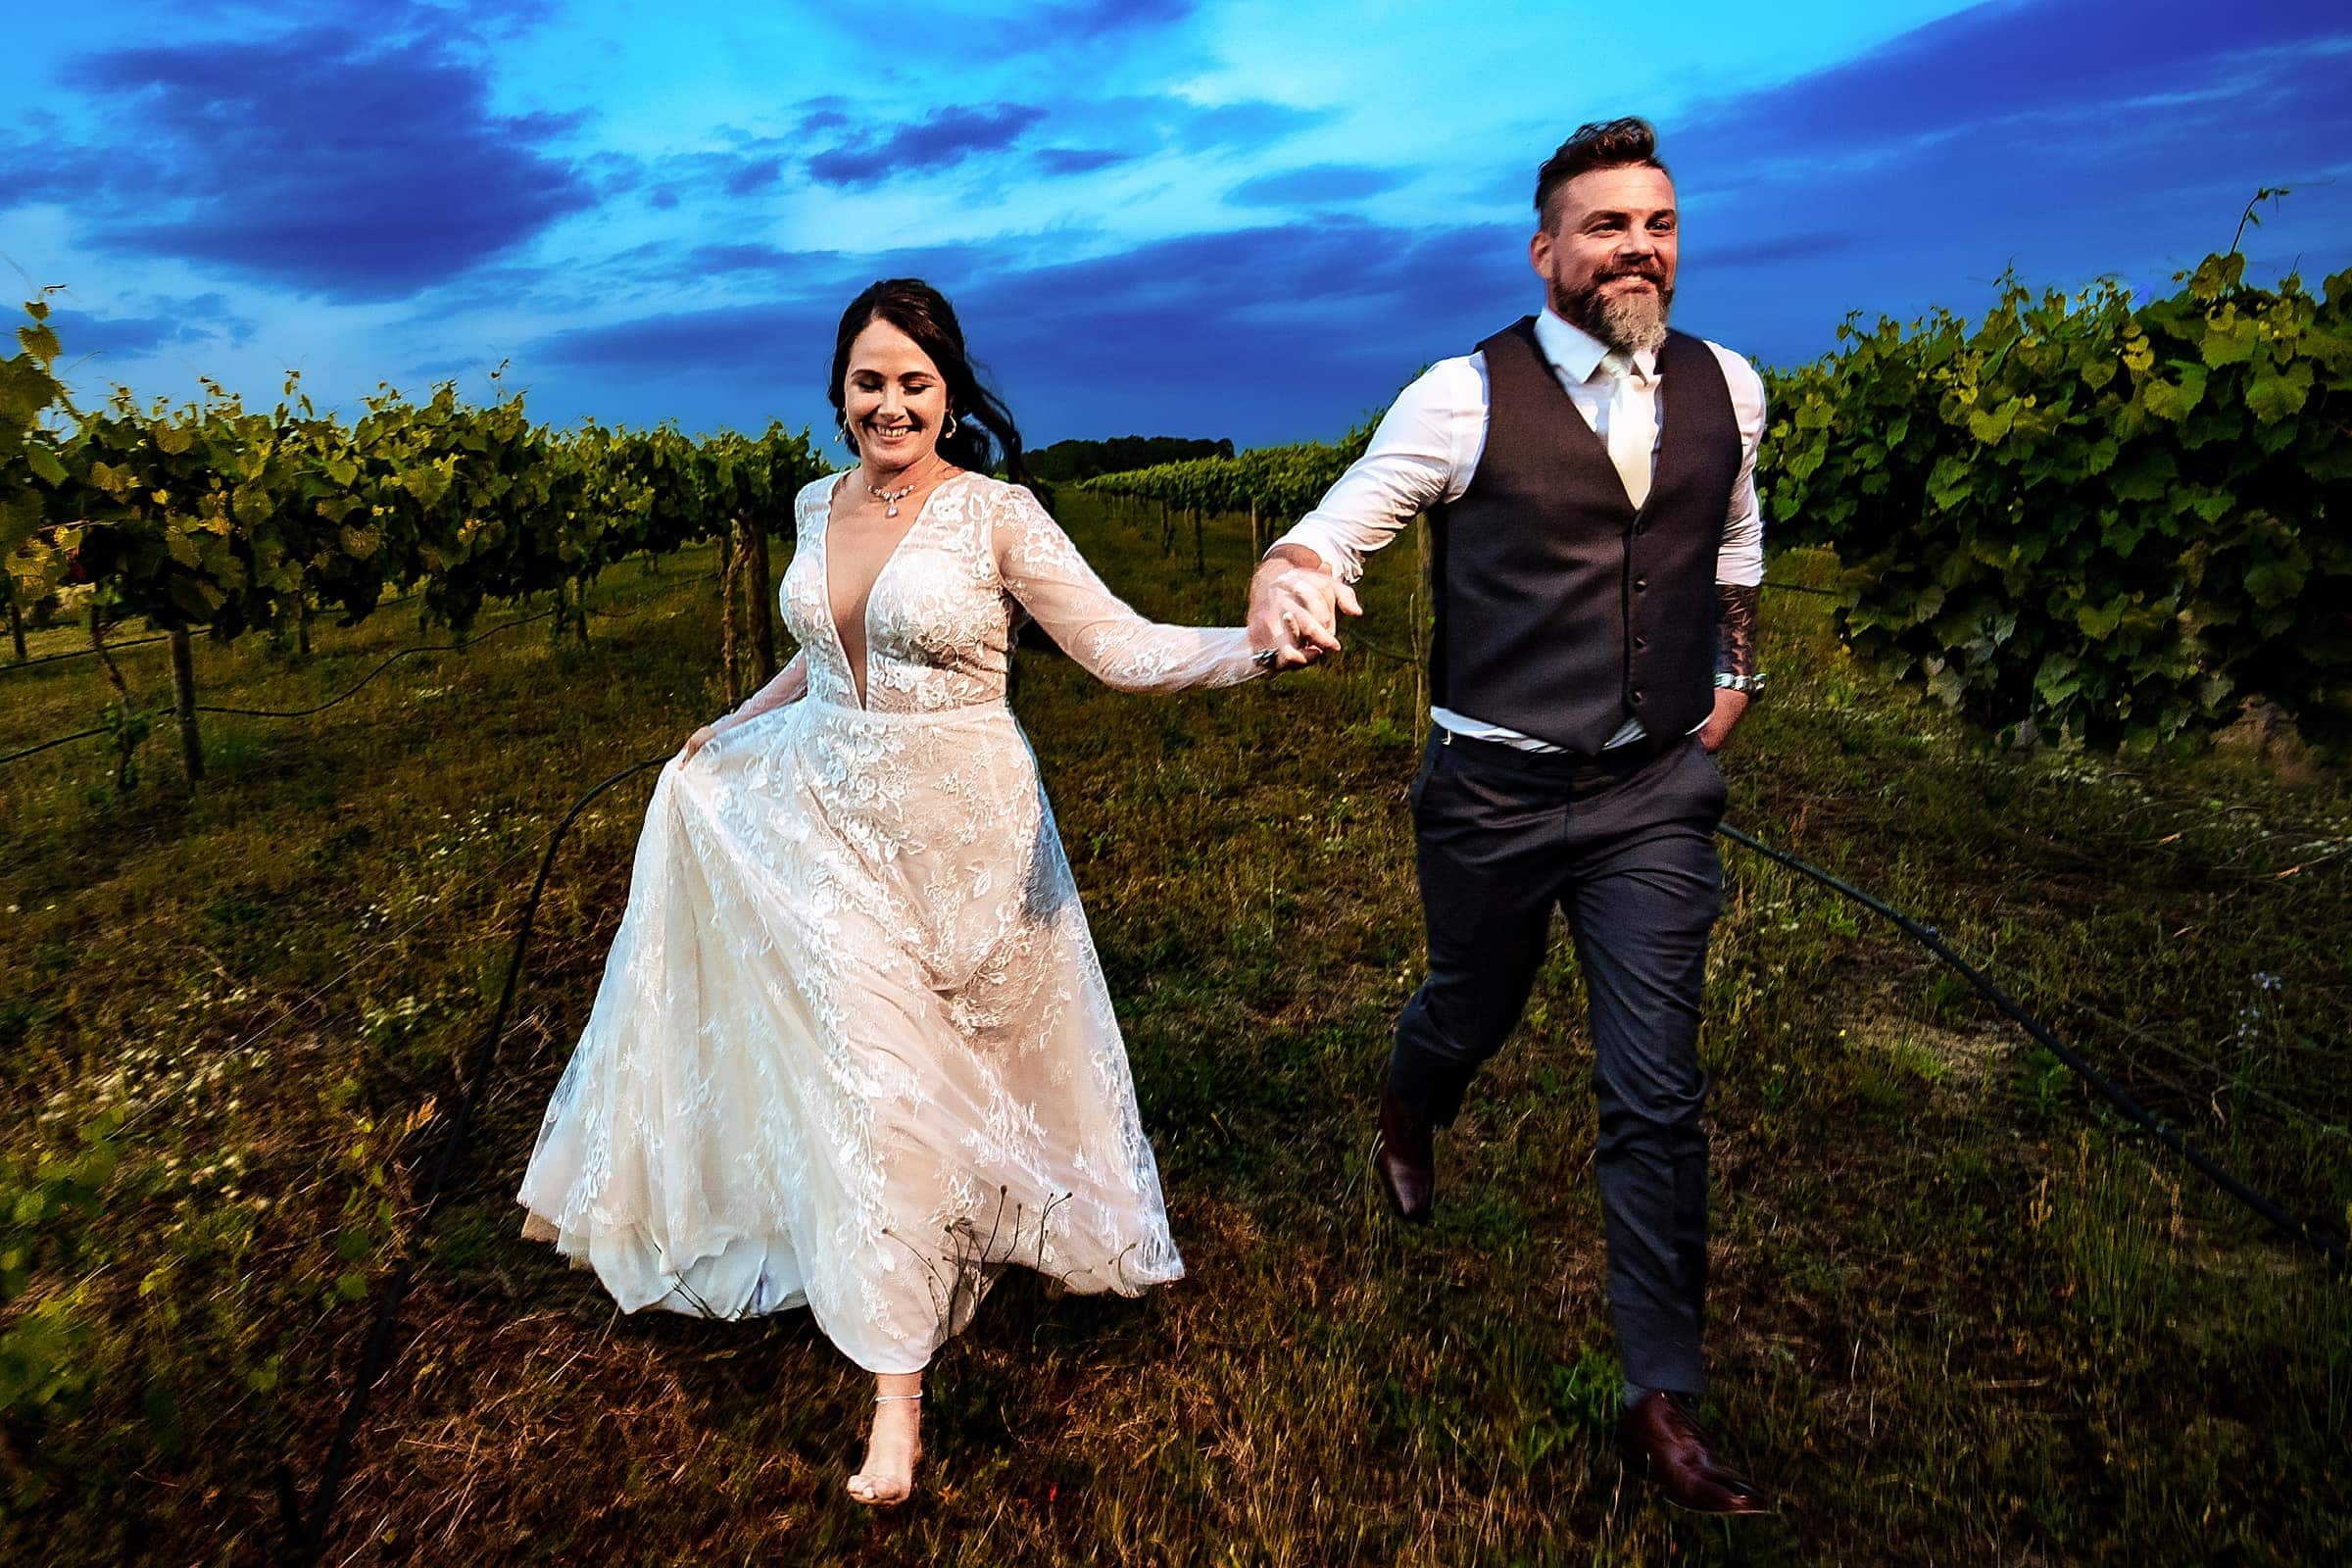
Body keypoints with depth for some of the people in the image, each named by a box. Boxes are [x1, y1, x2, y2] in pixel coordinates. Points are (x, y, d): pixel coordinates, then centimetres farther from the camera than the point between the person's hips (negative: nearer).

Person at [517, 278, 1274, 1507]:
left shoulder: (996, 515, -12)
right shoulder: (818, 508, 5)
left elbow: (1120, 647, -17)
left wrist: (1255, 646, -33)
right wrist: (735, 726, 26)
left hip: (959, 832, -4)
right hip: (827, 818, 4)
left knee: (967, 1065, 11)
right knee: (871, 1075, 3)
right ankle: (896, 1385, 15)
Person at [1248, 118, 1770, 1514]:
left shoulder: (1727, 388, 4)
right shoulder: (1464, 398, -10)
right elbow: (1335, 528, -13)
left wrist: (1734, 675, 20)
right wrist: (1288, 584, -35)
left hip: (1660, 790, 3)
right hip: (1497, 791, -2)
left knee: (1659, 1095, 1)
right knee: (1475, 1012, 20)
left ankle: (1663, 1402, 18)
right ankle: (1410, 1114, 60)